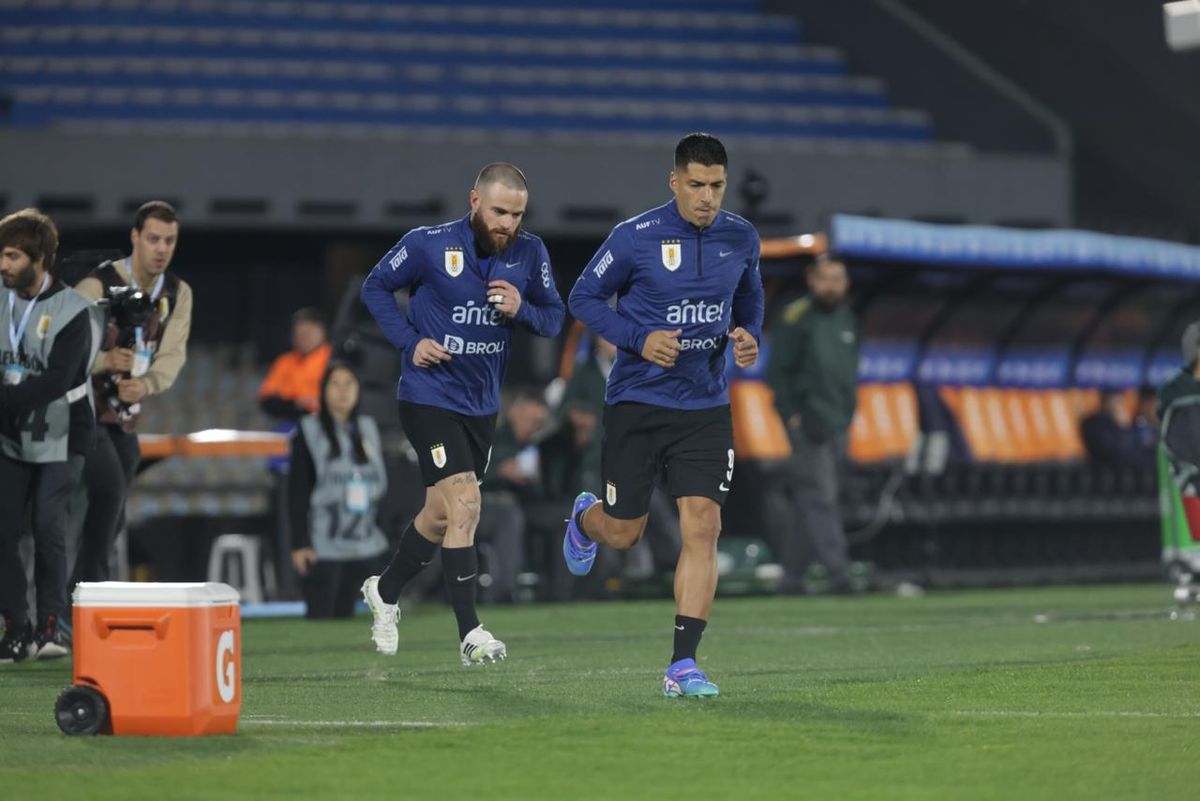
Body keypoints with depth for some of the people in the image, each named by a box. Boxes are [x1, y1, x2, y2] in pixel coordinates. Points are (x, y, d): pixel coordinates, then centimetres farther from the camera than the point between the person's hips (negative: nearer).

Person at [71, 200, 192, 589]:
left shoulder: (178, 294, 2)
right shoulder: (97, 286, -16)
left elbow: (173, 356, -7)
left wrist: (146, 384, -27)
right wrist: (104, 360, -36)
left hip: (126, 416, 6)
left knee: (112, 514, 9)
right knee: (110, 491, -23)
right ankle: (90, 585, -18)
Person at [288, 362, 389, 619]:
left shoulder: (368, 429, 13)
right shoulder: (309, 432, -2)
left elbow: (381, 482, 17)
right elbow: (297, 491, -5)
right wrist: (299, 544, -11)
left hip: (365, 547, 5)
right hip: (323, 547, -5)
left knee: (346, 615, 6)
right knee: (321, 617, -8)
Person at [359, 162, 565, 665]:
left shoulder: (530, 253, -2)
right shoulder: (428, 245, -13)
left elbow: (554, 317, 5)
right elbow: (375, 287, 0)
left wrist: (521, 310, -17)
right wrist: (410, 341, -12)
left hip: (482, 404, 6)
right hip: (430, 397, -6)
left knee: (441, 515, 17)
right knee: (464, 504, -19)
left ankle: (385, 591, 42)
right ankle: (470, 634, -17)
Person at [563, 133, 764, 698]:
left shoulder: (740, 239, 2)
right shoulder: (636, 237, -11)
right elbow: (584, 297, -1)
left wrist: (749, 337, -2)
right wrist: (639, 339, -16)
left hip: (705, 407, 2)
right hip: (638, 401, -2)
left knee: (702, 528, -11)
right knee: (623, 533, 7)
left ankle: (682, 666, -9)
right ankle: (585, 518, 47)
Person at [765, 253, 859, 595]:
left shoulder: (846, 319, 16)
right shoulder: (795, 319, -6)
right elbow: (777, 372, -7)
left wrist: (848, 412, 15)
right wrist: (794, 416, -15)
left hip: (838, 425, 7)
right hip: (808, 422, -7)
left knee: (805, 501, 9)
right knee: (819, 496, -13)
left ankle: (792, 577, 12)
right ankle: (838, 573, -20)